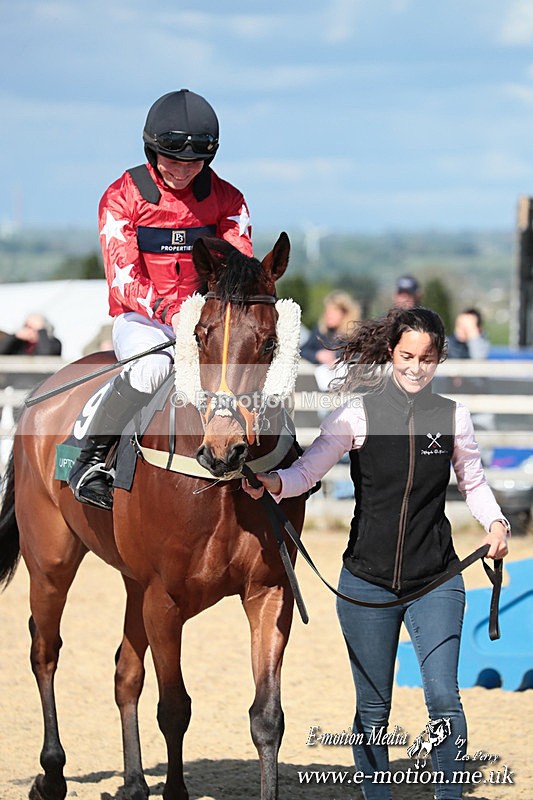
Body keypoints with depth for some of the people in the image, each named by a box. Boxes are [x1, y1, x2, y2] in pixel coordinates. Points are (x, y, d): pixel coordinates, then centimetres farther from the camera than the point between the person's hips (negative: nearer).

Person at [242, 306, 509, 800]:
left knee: (443, 697, -12)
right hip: (368, 583, 0)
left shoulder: (452, 417, 2)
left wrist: (495, 523, -5)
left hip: (435, 582, 0)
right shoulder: (359, 413, -4)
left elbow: (473, 482, 14)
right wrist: (272, 482, -30)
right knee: (373, 708, 7)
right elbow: (307, 470, -9)